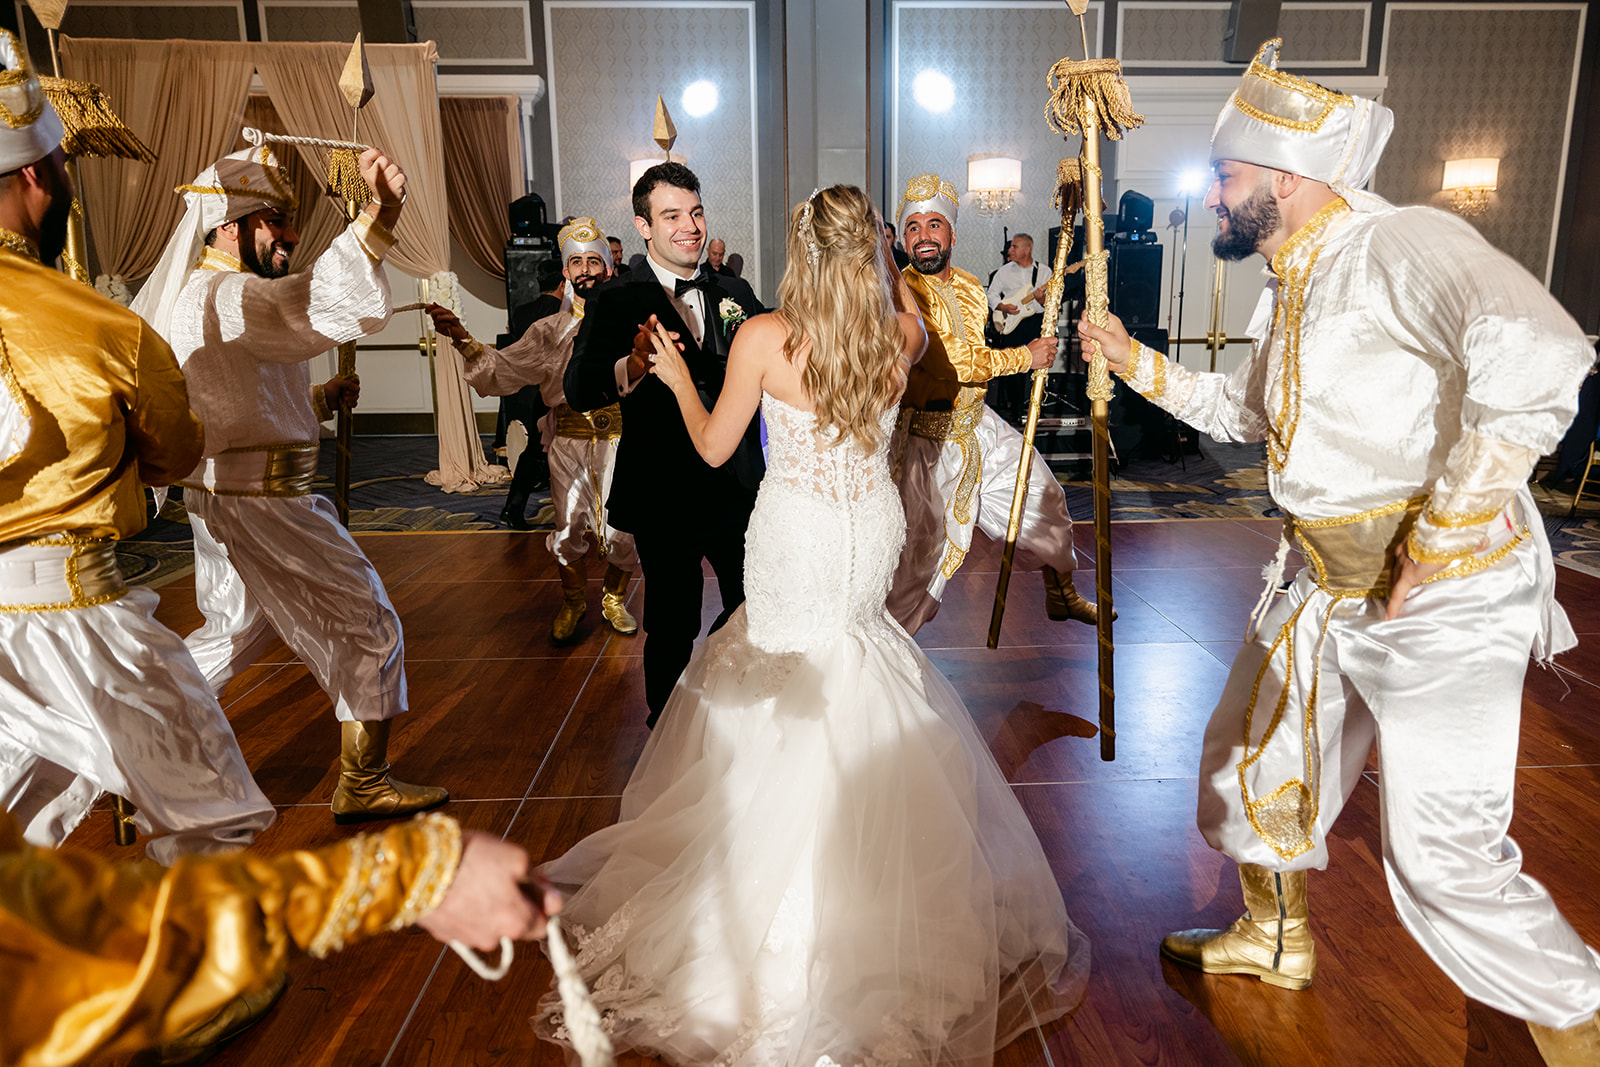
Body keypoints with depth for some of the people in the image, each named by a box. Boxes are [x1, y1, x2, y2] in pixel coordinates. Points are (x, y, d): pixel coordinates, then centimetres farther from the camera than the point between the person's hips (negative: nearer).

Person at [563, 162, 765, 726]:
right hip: (664, 495, -4)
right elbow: (577, 390, -20)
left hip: (737, 487, 5)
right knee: (672, 627, 9)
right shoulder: (614, 302, -6)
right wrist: (633, 366, -41)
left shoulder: (736, 294, 8)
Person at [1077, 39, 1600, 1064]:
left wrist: (1441, 528, -32)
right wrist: (1139, 363, 21)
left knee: (1443, 859, -3)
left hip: (1442, 597, -9)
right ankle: (1277, 941, 42)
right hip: (1330, 588, 9)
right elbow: (1246, 411, 27)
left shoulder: (1398, 243, -19)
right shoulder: (1292, 286, 11)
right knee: (1254, 754, 18)